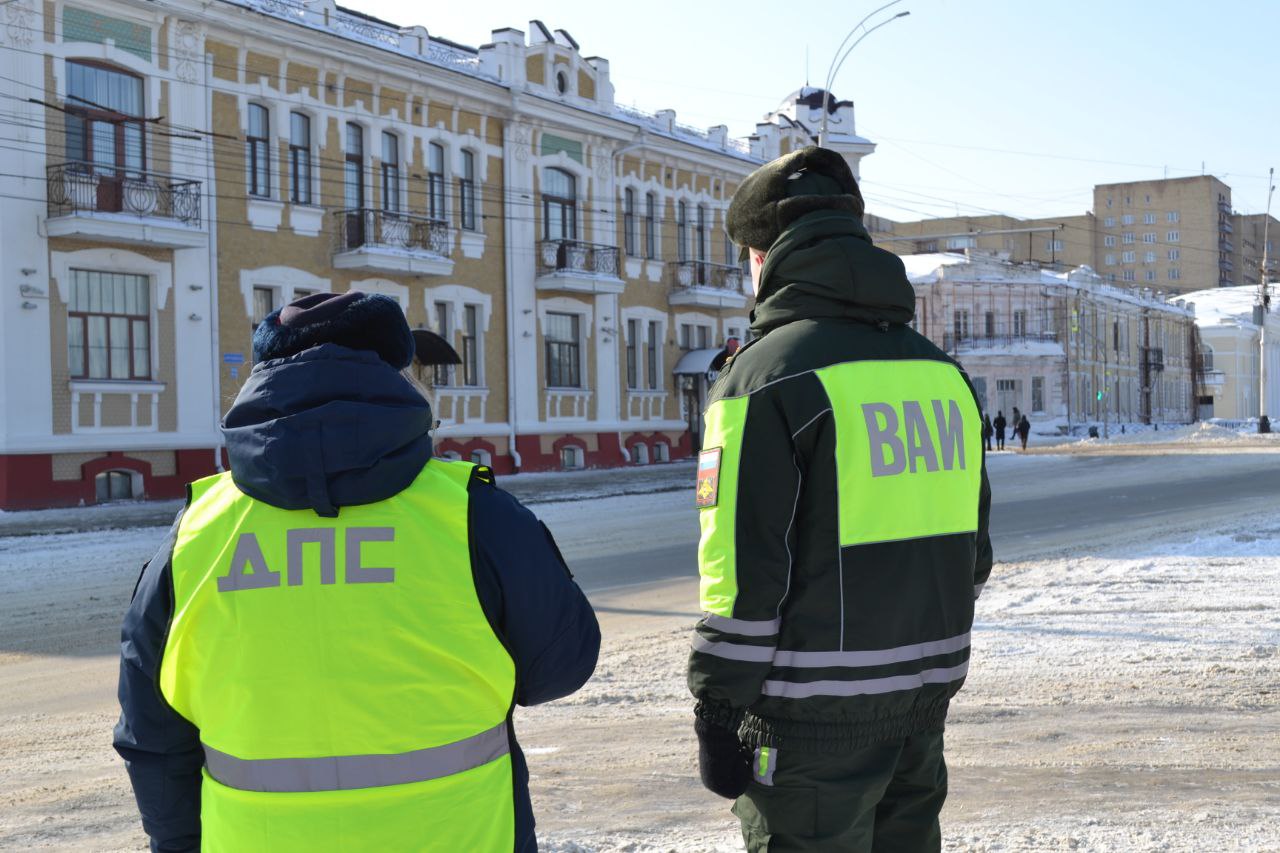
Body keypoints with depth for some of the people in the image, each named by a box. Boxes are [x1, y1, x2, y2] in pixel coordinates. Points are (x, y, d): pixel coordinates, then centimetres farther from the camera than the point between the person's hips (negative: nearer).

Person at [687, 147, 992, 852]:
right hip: (923, 704, 7)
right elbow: (973, 549, 15)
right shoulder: (942, 371, 9)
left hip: (813, 718, -7)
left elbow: (743, 574, -17)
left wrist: (717, 714, -9)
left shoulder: (764, 377, -13)